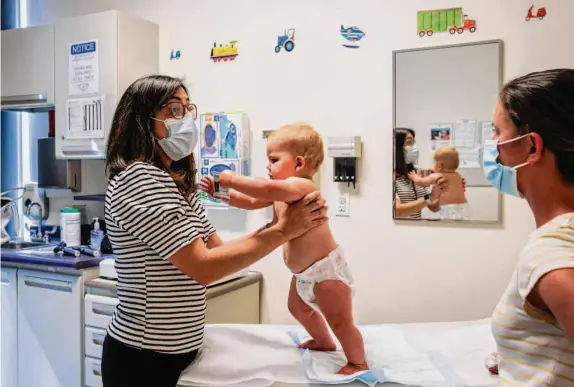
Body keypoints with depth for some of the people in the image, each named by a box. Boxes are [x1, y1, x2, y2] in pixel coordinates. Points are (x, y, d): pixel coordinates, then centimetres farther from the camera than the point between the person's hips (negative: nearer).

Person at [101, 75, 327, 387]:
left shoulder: (179, 184, 7)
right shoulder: (137, 178, -21)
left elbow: (218, 251, 5)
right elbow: (203, 267, -25)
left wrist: (274, 227, -8)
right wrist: (281, 231, -19)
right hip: (143, 358, -8)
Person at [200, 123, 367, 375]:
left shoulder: (302, 185, -27)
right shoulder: (282, 191, 5)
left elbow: (268, 188, -45)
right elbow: (251, 202, 13)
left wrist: (231, 180, -34)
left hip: (327, 269, -11)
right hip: (304, 273, 11)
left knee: (340, 321, 1)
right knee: (297, 308, 29)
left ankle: (358, 363, 22)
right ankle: (323, 342, 51)